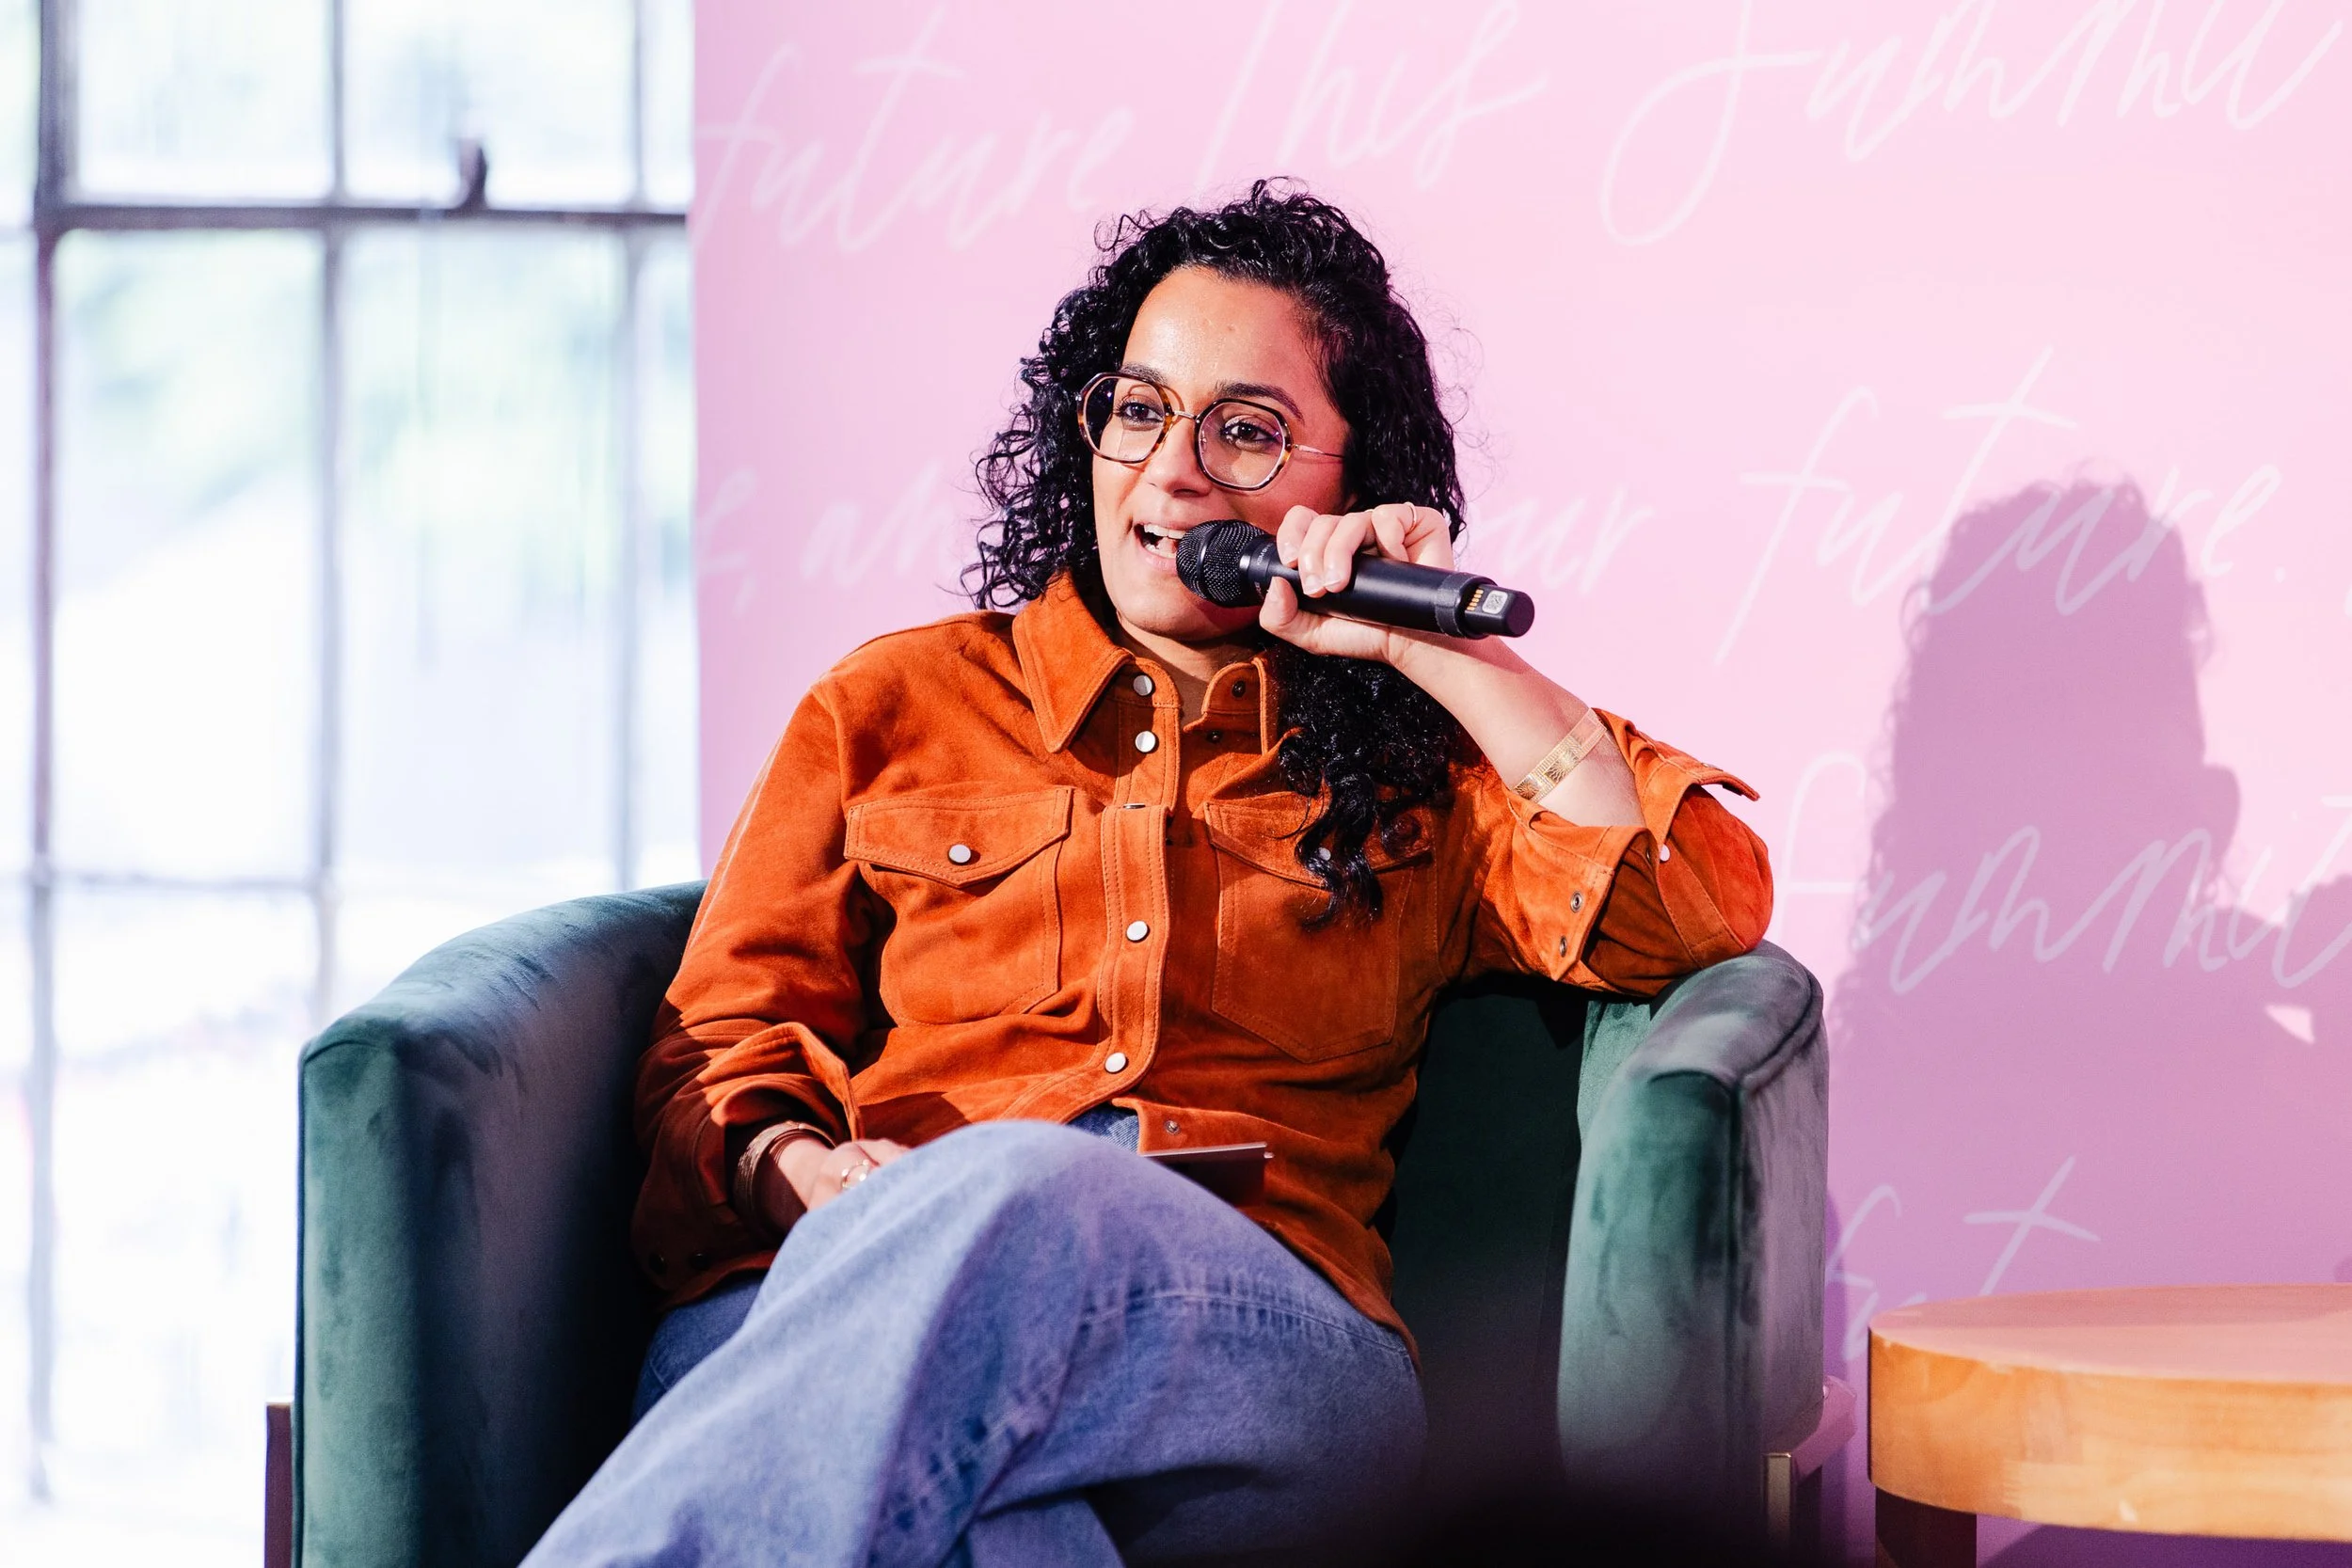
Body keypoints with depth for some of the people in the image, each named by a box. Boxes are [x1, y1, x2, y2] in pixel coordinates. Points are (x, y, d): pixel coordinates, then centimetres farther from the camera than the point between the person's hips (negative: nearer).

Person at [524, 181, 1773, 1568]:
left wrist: (1440, 655, 7)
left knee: (1021, 1201, -41)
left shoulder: (1426, 757, 25)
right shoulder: (893, 705, 27)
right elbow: (723, 1042, 20)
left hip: (1258, 1336, -1)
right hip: (834, 1284, 1)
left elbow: (1704, 912, 7)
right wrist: (800, 1172, -4)